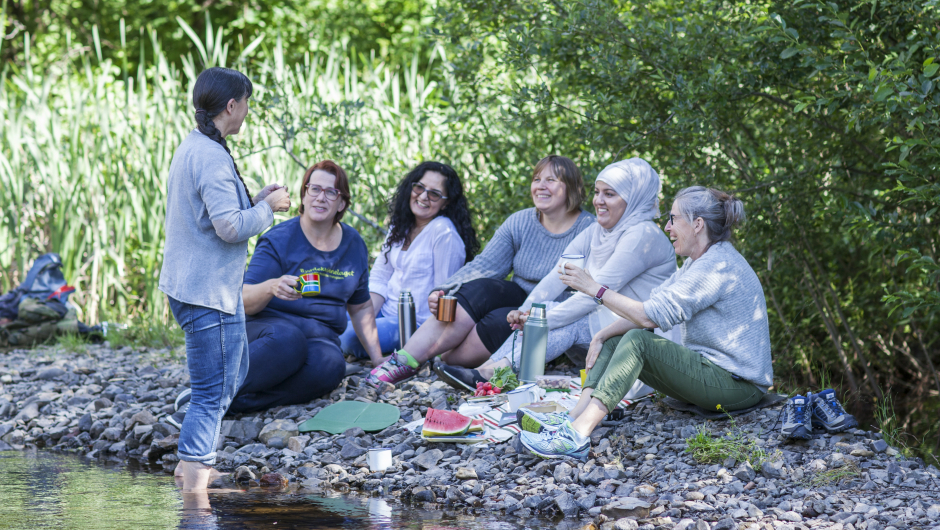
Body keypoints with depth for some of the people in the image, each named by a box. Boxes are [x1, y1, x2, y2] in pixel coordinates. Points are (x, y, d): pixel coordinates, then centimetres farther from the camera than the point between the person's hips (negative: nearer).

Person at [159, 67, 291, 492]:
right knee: (212, 394, -6)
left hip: (187, 284, 11)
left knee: (235, 369, 24)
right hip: (209, 293, -11)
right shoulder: (212, 157, -20)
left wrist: (256, 201, 15)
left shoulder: (191, 149, 12)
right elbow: (230, 226, -25)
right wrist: (269, 207, -9)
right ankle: (194, 487, -4)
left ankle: (192, 462, 27)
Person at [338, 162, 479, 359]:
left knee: (351, 336, -29)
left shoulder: (444, 232, -16)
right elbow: (379, 277, 8)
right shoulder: (400, 226, 9)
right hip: (386, 311, 8)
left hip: (417, 321, -7)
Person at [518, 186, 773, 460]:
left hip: (737, 383, -10)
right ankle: (573, 419, -20)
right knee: (615, 340, 0)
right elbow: (652, 305, 9)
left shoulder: (718, 265, -18)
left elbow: (652, 316, -22)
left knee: (637, 341, -25)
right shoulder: (699, 263, 16)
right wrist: (602, 335, -5)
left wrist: (595, 288, -17)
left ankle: (577, 436, -38)